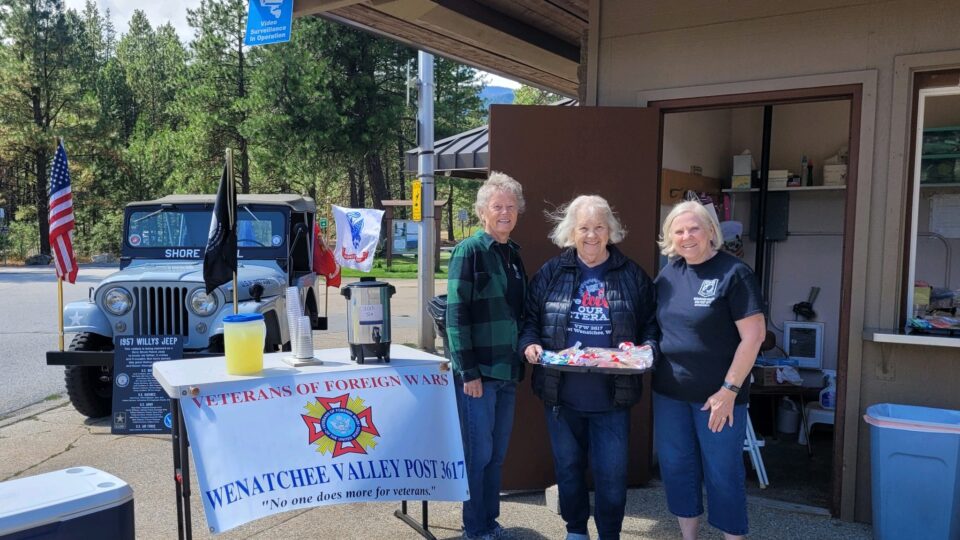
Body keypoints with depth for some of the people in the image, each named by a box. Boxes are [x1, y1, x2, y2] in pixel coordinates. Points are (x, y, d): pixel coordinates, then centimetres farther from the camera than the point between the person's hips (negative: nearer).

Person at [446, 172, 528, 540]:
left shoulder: (514, 255, 12)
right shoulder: (469, 251, -9)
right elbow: (456, 314, -14)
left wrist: (527, 347, 9)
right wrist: (468, 371, -17)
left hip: (507, 369, 7)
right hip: (478, 370, -6)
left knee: (497, 454, 15)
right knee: (478, 454, 3)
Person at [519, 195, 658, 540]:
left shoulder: (632, 275, 2)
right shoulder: (551, 273, 3)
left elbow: (651, 323, 8)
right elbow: (530, 318, 7)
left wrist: (647, 348, -11)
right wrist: (530, 344, -11)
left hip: (612, 395, -1)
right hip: (562, 393, 1)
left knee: (612, 472, 5)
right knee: (568, 467, 16)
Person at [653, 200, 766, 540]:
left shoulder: (733, 273, -12)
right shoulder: (669, 273, 5)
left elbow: (754, 335, -15)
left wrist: (729, 389, -16)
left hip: (717, 394, -5)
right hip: (669, 392, 6)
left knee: (722, 474, 6)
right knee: (676, 468, 14)